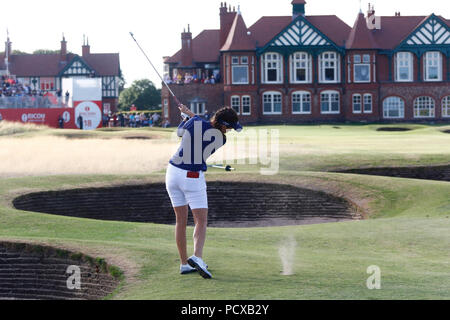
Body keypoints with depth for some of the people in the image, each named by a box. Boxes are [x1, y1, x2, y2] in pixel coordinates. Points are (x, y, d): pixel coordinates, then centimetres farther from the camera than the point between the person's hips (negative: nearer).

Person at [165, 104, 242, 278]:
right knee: (201, 222, 0)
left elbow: (180, 132, 13)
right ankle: (197, 257, -25)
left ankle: (184, 264, 12)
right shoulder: (221, 139, -9)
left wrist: (187, 114, 25)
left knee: (181, 221, 10)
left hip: (173, 172, 4)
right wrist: (189, 113, 17)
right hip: (193, 178, -4)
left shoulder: (195, 122, -8)